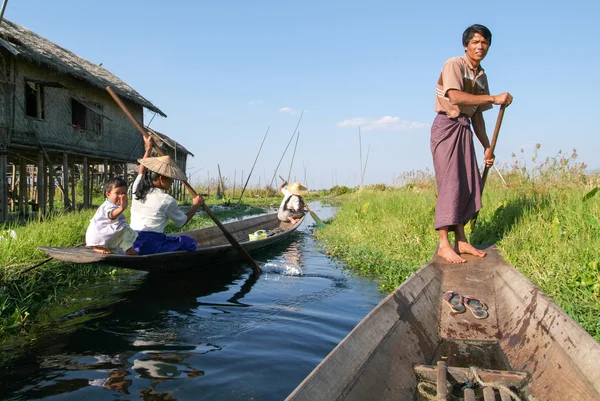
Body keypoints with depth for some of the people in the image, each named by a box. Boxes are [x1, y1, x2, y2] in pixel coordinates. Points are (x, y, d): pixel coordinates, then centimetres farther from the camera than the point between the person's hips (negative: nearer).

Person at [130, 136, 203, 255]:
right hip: (150, 245, -8)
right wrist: (196, 205, 21)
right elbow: (182, 221, 7)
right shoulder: (167, 200, -10)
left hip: (132, 243, 8)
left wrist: (148, 148, 40)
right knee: (189, 243, 8)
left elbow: (141, 171, 32)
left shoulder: (137, 188, 8)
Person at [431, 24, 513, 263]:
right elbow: (456, 97, -23)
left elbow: (477, 116, 18)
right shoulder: (454, 65, -6)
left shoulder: (482, 76, 17)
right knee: (450, 183, -13)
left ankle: (460, 240, 11)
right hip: (447, 125, -8)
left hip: (464, 129, 8)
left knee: (468, 184, 4)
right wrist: (494, 98, -21)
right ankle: (444, 244, -10)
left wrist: (487, 147, 16)